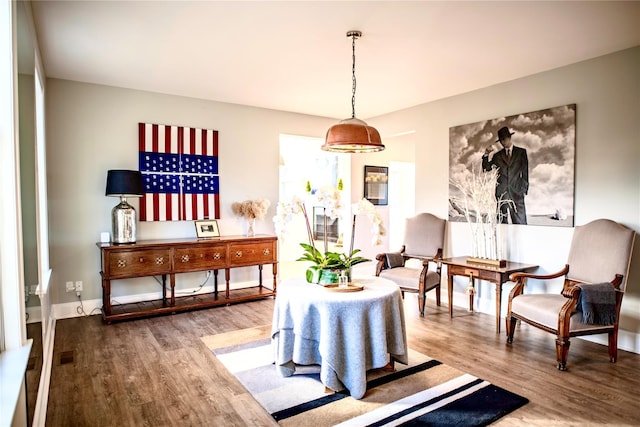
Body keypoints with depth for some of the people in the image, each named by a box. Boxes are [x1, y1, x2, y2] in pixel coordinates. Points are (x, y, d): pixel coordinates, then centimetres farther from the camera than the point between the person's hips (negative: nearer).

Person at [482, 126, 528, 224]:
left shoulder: (521, 152, 11)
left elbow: (525, 172, 7)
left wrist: (524, 189, 0)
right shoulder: (497, 155, 15)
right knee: (502, 222, -1)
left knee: (520, 222, -8)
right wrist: (486, 155, -4)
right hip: (501, 193, 1)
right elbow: (485, 169, 9)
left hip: (517, 192, -1)